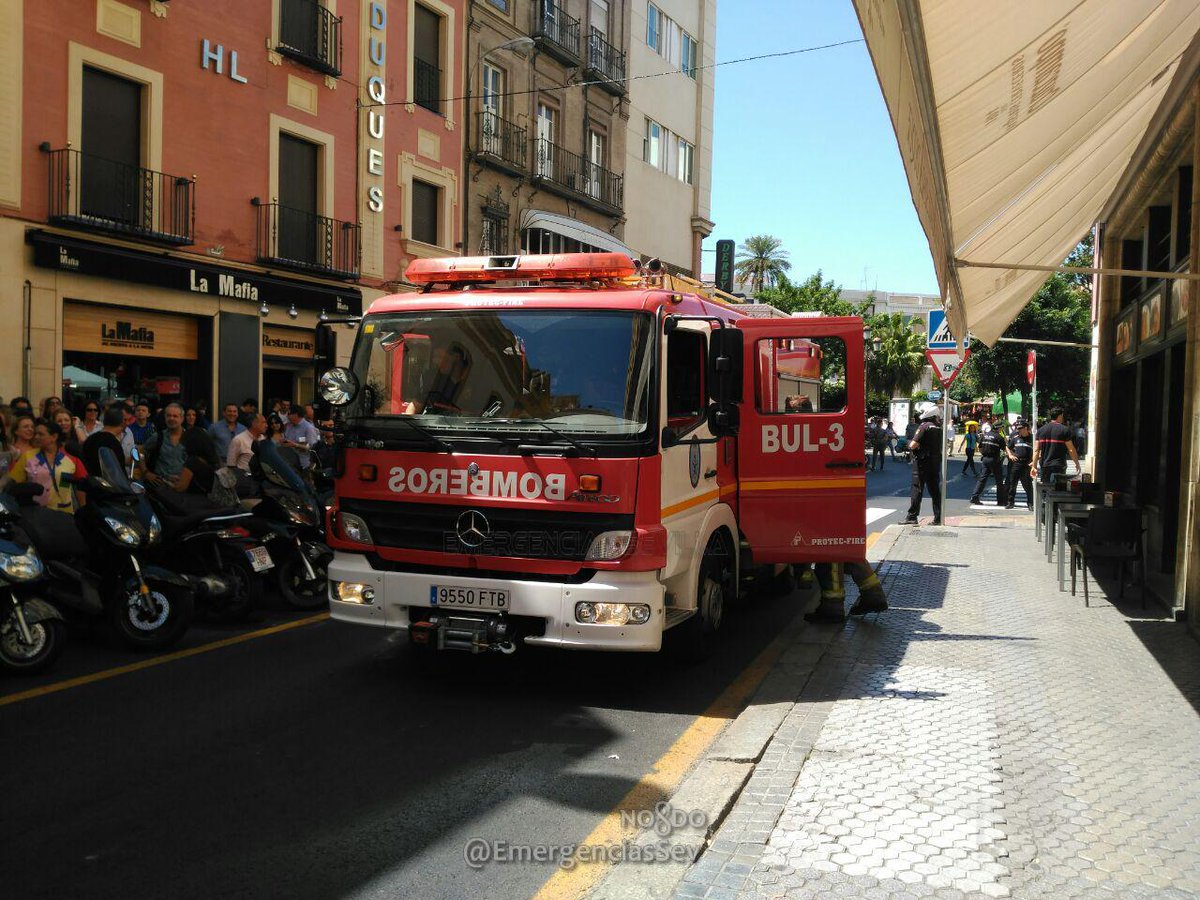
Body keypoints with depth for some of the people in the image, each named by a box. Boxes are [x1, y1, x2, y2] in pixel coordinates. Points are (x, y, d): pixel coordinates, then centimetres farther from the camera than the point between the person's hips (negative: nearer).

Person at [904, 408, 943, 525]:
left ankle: (912, 517, -6)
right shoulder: (940, 428, 7)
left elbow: (913, 445, -16)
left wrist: (909, 444, 4)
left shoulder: (924, 426, -12)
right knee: (935, 490, 10)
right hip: (936, 461, 6)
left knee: (917, 489, -4)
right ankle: (938, 518, 11)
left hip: (923, 461, -6)